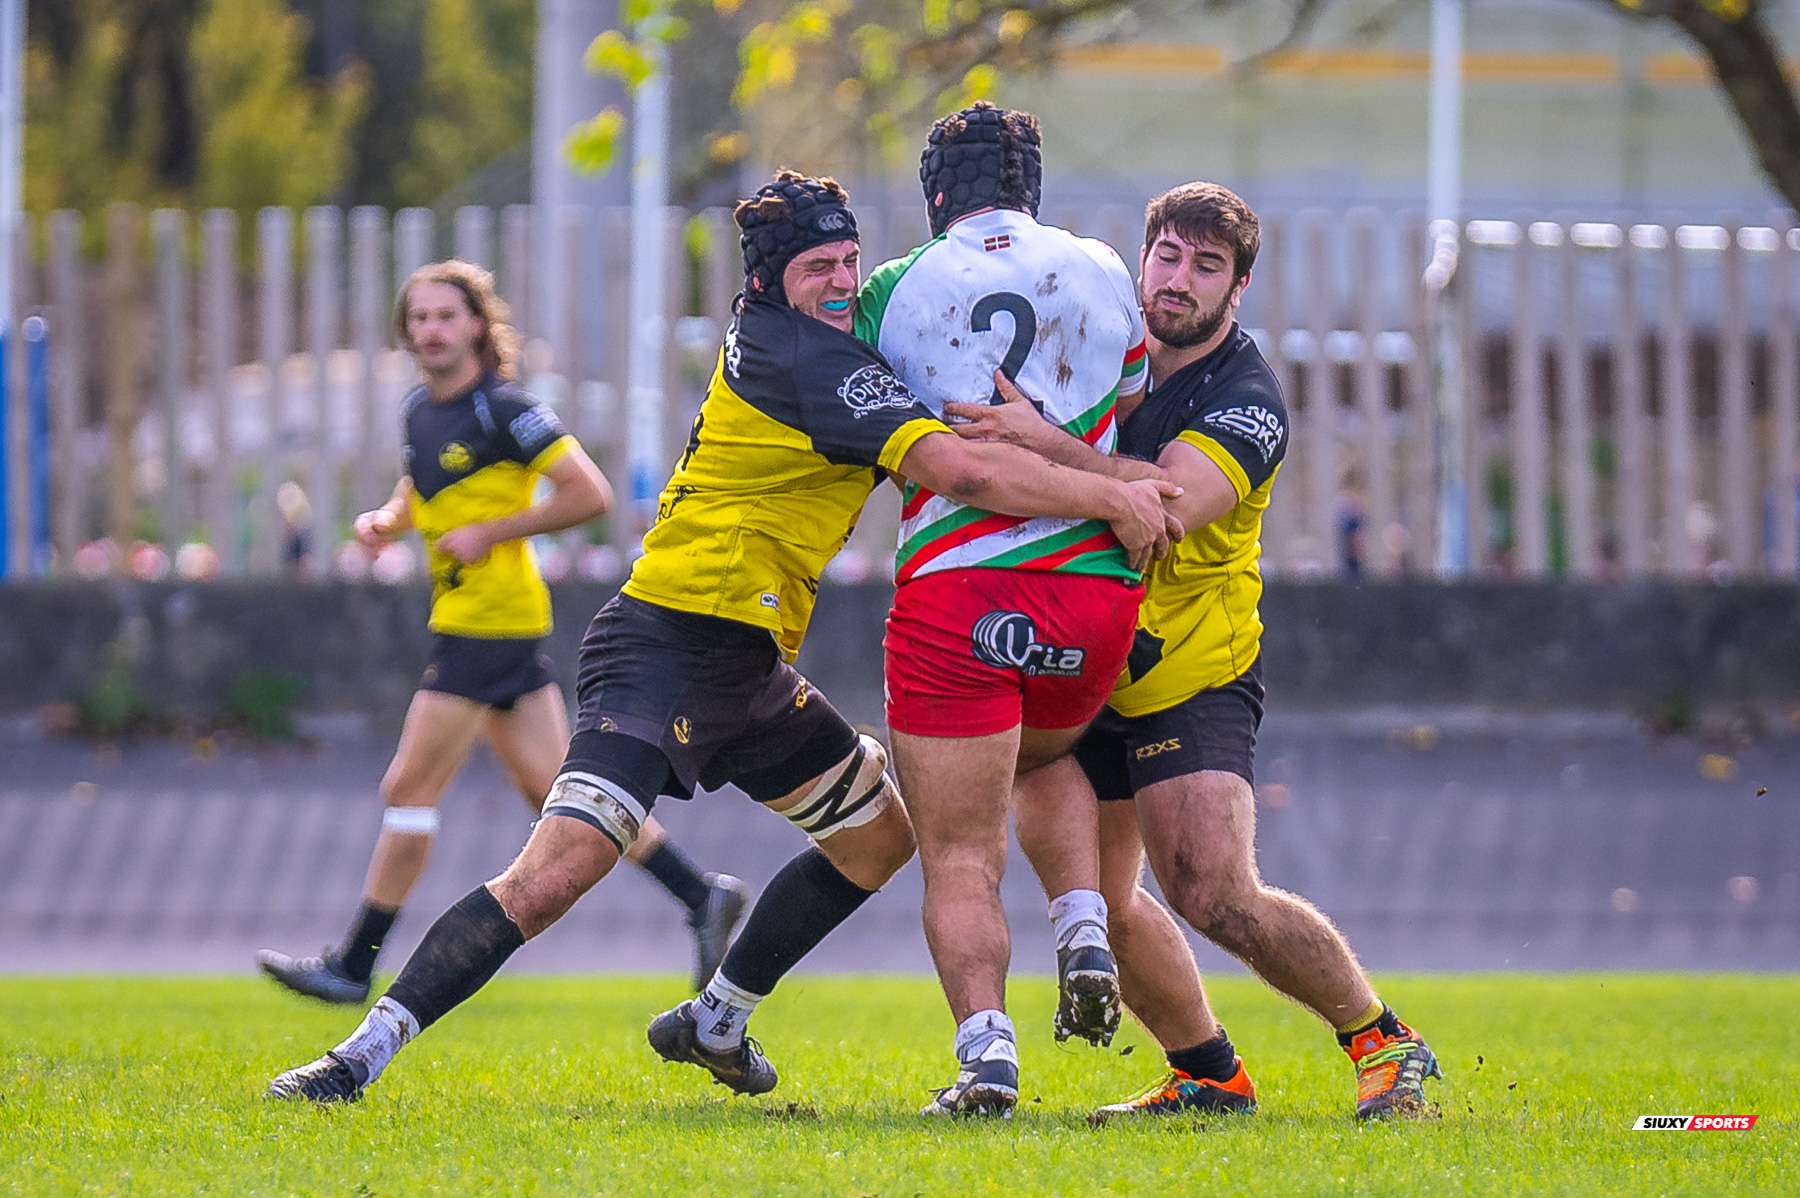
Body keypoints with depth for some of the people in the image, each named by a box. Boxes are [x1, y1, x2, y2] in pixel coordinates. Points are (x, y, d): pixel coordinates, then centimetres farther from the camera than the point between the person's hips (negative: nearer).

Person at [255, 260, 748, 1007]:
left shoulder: (503, 411, -14)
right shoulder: (421, 412, 11)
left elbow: (590, 494, -16)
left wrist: (490, 532, -16)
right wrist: (386, 520, 6)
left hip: (492, 622, -9)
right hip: (462, 617, 9)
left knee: (410, 789, -5)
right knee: (553, 791, 10)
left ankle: (354, 966, 1)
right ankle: (703, 896, 15)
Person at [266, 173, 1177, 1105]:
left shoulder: (761, 335, 11)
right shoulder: (805, 357, -16)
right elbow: (960, 469, -24)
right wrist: (1111, 497, -19)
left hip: (744, 667, 11)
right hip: (670, 652, -11)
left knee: (883, 828, 21)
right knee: (554, 871, -21)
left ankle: (713, 1024, 31)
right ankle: (360, 1055, -18)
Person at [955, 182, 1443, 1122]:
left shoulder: (1246, 401, -15)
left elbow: (1172, 502, -33)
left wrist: (1045, 443, -44)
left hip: (1193, 673, -6)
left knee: (1215, 895, -17)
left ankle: (1384, 1044, 1)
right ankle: (1206, 1073, 19)